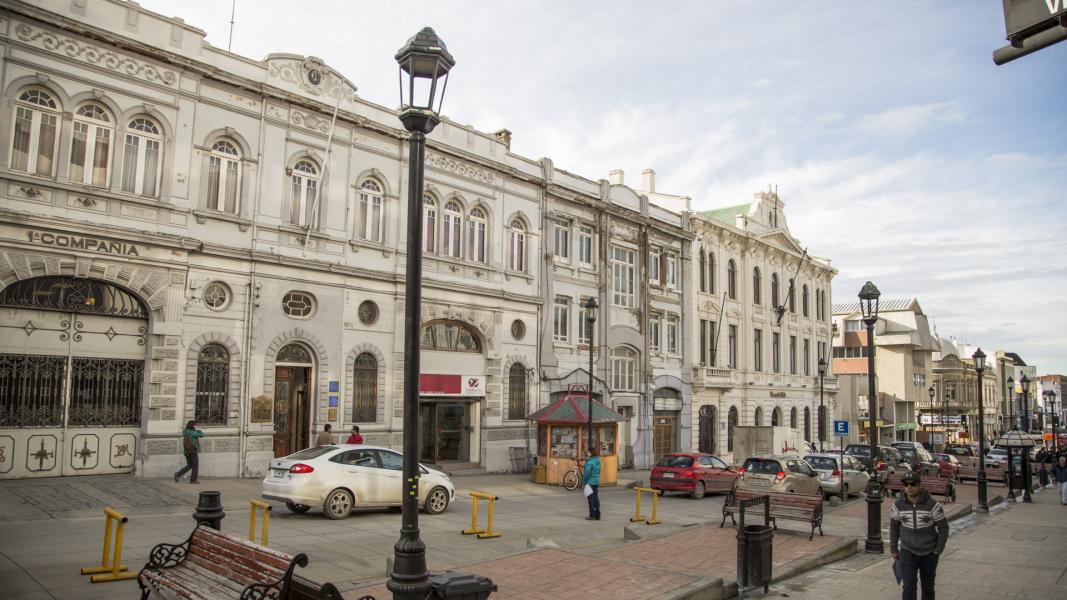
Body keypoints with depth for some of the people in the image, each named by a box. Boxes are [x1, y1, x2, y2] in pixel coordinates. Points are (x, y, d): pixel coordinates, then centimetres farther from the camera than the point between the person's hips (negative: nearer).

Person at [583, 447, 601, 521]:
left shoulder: (590, 462, -19)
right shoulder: (598, 461, 7)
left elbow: (587, 473, -18)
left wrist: (584, 481, -7)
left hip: (590, 482, -8)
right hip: (597, 482, 8)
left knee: (591, 499, 0)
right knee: (596, 498, 12)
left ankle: (592, 515, 3)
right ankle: (597, 515, 16)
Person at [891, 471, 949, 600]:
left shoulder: (933, 505, -19)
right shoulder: (898, 505, -13)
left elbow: (943, 528, -6)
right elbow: (894, 526, 3)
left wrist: (937, 551, -6)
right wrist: (893, 550, 7)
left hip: (929, 554, 0)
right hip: (908, 552, 0)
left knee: (928, 587, 15)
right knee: (909, 587, -11)